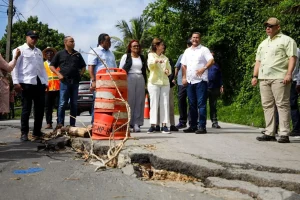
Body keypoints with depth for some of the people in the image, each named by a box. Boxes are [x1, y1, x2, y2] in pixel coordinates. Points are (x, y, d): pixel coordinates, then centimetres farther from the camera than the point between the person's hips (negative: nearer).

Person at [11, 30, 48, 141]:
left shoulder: (39, 51, 20)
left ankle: (37, 132, 19)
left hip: (39, 82, 6)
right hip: (27, 83, -6)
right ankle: (24, 133, 8)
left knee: (40, 108, 7)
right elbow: (15, 67, -4)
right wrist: (16, 82, -13)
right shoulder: (20, 50, 2)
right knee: (26, 109, -1)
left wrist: (46, 81, 14)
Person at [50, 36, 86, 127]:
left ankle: (72, 124, 11)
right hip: (64, 81, -3)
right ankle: (60, 123, 0)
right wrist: (58, 74, -5)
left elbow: (83, 67, 22)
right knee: (62, 103, -6)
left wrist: (80, 74, 6)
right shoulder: (60, 54, 6)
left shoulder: (77, 54, 14)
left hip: (75, 82, 3)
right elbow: (52, 66, 8)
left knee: (74, 104, 5)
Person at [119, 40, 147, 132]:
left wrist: (145, 82, 12)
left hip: (140, 80, 4)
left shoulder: (142, 58, 19)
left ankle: (136, 124, 1)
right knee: (129, 101, -9)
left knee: (139, 102, -1)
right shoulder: (126, 56, 8)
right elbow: (121, 69, 3)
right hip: (129, 79, -4)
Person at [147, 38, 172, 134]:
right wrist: (156, 60, -39)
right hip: (154, 82, -4)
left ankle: (164, 125, 0)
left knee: (165, 103, -1)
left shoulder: (165, 57, 18)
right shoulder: (151, 55, 4)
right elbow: (150, 64, -18)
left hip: (165, 82, 4)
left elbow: (169, 69, 22)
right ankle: (152, 125, -3)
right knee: (154, 103, -5)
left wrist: (167, 71, -3)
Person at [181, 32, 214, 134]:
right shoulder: (187, 51, 18)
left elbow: (211, 60, -12)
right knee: (192, 104, 10)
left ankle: (202, 126, -6)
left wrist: (204, 68, -28)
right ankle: (193, 126, 18)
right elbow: (184, 65, 19)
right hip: (190, 81, 6)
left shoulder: (204, 49, 0)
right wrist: (184, 77, 9)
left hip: (200, 80, -6)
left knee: (201, 104, -7)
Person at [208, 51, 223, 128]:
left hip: (214, 88, 3)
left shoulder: (216, 66, 19)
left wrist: (221, 85, 8)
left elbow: (220, 76, 18)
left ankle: (214, 122, 8)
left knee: (213, 106, 6)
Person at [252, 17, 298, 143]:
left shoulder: (286, 40, 3)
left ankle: (284, 134, -7)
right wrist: (255, 76, 13)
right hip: (264, 78, 7)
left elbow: (292, 57, -7)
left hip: (279, 78, -7)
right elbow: (258, 61, 24)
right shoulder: (263, 43, 24)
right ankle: (269, 133, 10)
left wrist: (289, 73, -18)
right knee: (267, 105, 5)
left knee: (282, 105, -8)